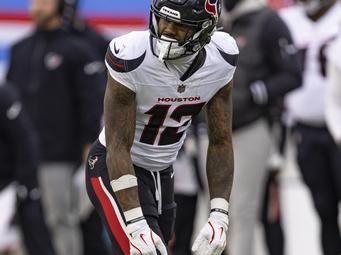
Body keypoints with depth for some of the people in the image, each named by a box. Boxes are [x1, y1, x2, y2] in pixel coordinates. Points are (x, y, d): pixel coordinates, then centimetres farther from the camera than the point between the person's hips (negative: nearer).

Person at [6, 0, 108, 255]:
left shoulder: (77, 50, -3)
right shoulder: (20, 50, 16)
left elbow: (92, 99, -7)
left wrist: (91, 143, -12)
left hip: (60, 156, -6)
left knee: (62, 219, -5)